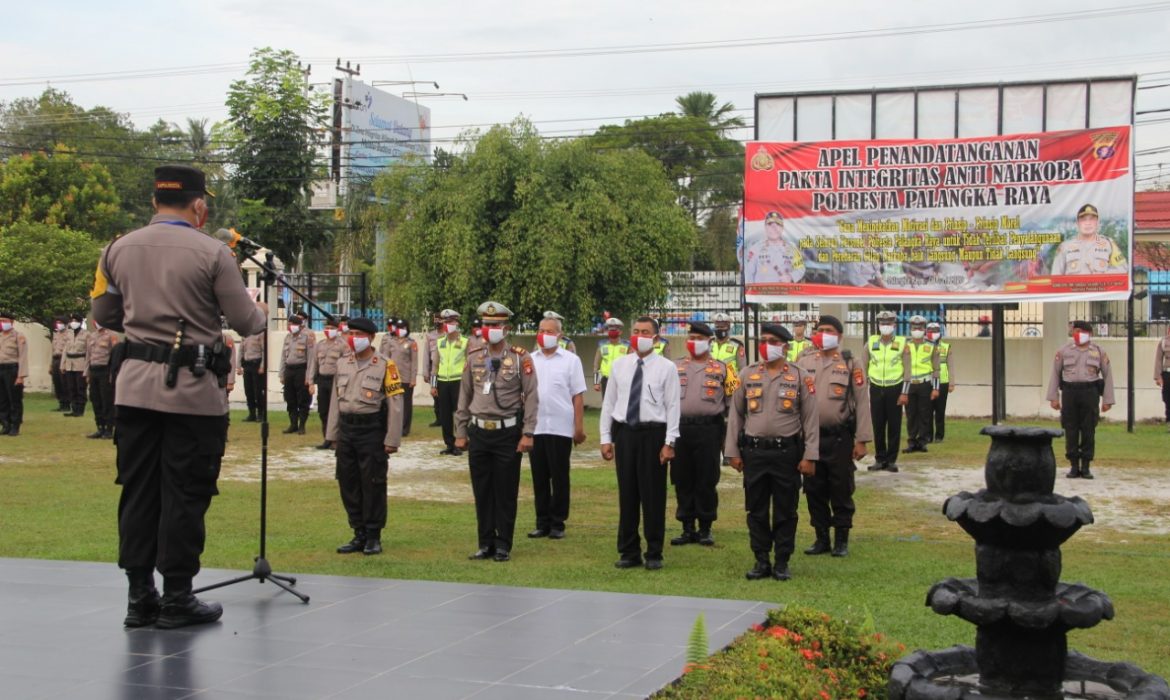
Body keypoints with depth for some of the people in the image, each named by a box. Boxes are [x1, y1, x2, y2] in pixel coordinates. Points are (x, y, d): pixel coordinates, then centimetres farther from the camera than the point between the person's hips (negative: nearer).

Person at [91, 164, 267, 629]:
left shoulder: (119, 250, 5)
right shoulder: (212, 253, -9)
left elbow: (103, 315, 15)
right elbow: (245, 322, -5)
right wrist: (261, 312, 17)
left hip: (135, 385, 5)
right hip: (192, 388, -5)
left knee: (138, 490, 10)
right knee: (185, 494, 3)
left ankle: (140, 596, 14)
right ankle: (176, 599, 9)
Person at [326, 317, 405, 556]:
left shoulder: (385, 366, -7)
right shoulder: (342, 364, 10)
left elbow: (395, 404, -8)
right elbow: (335, 399, 15)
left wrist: (392, 440, -12)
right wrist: (332, 434, 12)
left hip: (372, 431, -6)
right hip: (346, 429, 6)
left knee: (373, 485, -1)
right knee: (348, 484, 8)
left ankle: (373, 536, 10)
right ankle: (359, 534, 19)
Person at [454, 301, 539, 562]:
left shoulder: (521, 358, -4)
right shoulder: (474, 359, 7)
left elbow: (531, 397, -6)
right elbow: (464, 398, 12)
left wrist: (528, 434, -10)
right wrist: (460, 432, 9)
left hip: (508, 433, -3)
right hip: (479, 433, 4)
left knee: (505, 492, 2)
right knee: (482, 492, 7)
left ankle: (503, 545, 11)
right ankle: (486, 543, 17)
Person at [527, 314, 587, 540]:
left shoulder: (571, 360, 0)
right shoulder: (530, 360, 9)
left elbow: (578, 396, -3)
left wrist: (579, 427, -7)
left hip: (560, 428, -3)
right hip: (535, 427, 3)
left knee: (559, 478, 3)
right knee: (539, 477, 8)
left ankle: (557, 524, 10)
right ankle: (542, 523, 16)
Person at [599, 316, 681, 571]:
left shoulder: (666, 368, -2)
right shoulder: (619, 365, 8)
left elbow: (673, 407, -5)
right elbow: (608, 402, 9)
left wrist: (669, 443, -11)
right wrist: (606, 438, 5)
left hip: (653, 433, -3)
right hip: (624, 432, 3)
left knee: (653, 495, 3)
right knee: (627, 494, 8)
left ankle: (654, 554, 15)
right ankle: (629, 553, 19)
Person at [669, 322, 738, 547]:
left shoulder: (722, 369, 5)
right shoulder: (675, 367, 11)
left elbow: (733, 402, 6)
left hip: (709, 430, -2)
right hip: (679, 429, 2)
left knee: (707, 482, 1)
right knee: (682, 481, 5)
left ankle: (705, 529, 11)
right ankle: (688, 529, 14)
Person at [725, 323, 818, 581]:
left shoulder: (800, 377, 0)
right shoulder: (747, 375, 6)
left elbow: (811, 419, -1)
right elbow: (735, 414, 9)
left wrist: (809, 456, -6)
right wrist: (733, 452, 5)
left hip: (787, 452, -2)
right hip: (753, 452, 2)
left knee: (786, 511, 4)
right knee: (756, 511, 6)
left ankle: (782, 563, 14)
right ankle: (761, 561, 16)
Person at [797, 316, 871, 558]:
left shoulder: (851, 364, 0)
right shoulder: (804, 363, 7)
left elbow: (862, 403, -2)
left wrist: (861, 440, -7)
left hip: (840, 438, -3)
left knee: (841, 491, 4)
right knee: (814, 490, 8)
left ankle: (842, 541, 14)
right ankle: (821, 539, 20)